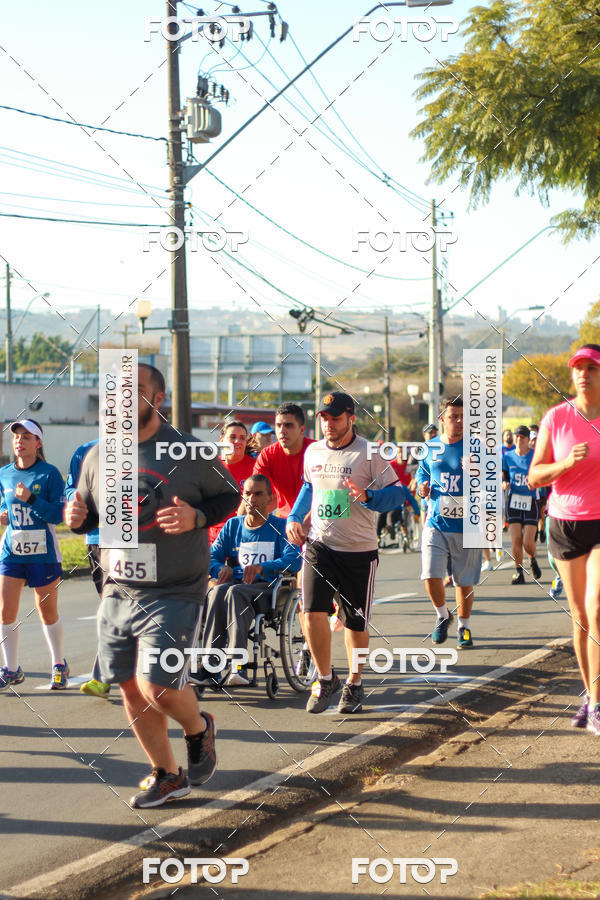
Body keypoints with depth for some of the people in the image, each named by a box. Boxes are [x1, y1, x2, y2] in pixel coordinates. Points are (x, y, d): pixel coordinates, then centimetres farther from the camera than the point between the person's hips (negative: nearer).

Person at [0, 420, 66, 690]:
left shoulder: (49, 473, -8)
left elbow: (57, 515, -12)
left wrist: (31, 499, -24)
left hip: (43, 553, -4)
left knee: (47, 612, 6)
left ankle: (59, 665, 24)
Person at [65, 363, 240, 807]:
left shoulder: (190, 453, -7)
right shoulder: (97, 457, 7)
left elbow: (230, 495, 3)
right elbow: (88, 512, 20)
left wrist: (196, 517, -16)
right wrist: (78, 518, -4)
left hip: (175, 593, -5)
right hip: (118, 592, 5)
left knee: (157, 687, -15)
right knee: (130, 688, 9)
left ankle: (199, 728, 19)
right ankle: (166, 775, 28)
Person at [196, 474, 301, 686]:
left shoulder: (279, 526, 10)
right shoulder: (232, 525, 22)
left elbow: (294, 560, -6)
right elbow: (212, 556, 15)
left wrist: (262, 567, -23)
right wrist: (221, 569, -10)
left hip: (267, 589, -3)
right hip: (235, 583, 3)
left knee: (235, 592, -37)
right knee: (217, 591, -34)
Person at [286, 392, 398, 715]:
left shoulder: (369, 454, -6)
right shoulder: (313, 452, 8)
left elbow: (396, 495, -6)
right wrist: (293, 518, 13)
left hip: (359, 550, -3)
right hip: (319, 545, 3)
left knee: (355, 623, 6)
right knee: (312, 612, -13)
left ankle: (354, 684, 27)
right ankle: (325, 679, 7)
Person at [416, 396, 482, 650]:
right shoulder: (430, 448, 7)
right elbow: (422, 473, 24)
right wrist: (422, 487, 2)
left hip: (466, 526, -1)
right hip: (436, 524, 2)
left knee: (464, 582, 6)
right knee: (431, 575, -12)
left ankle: (464, 626, 26)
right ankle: (443, 616, 15)